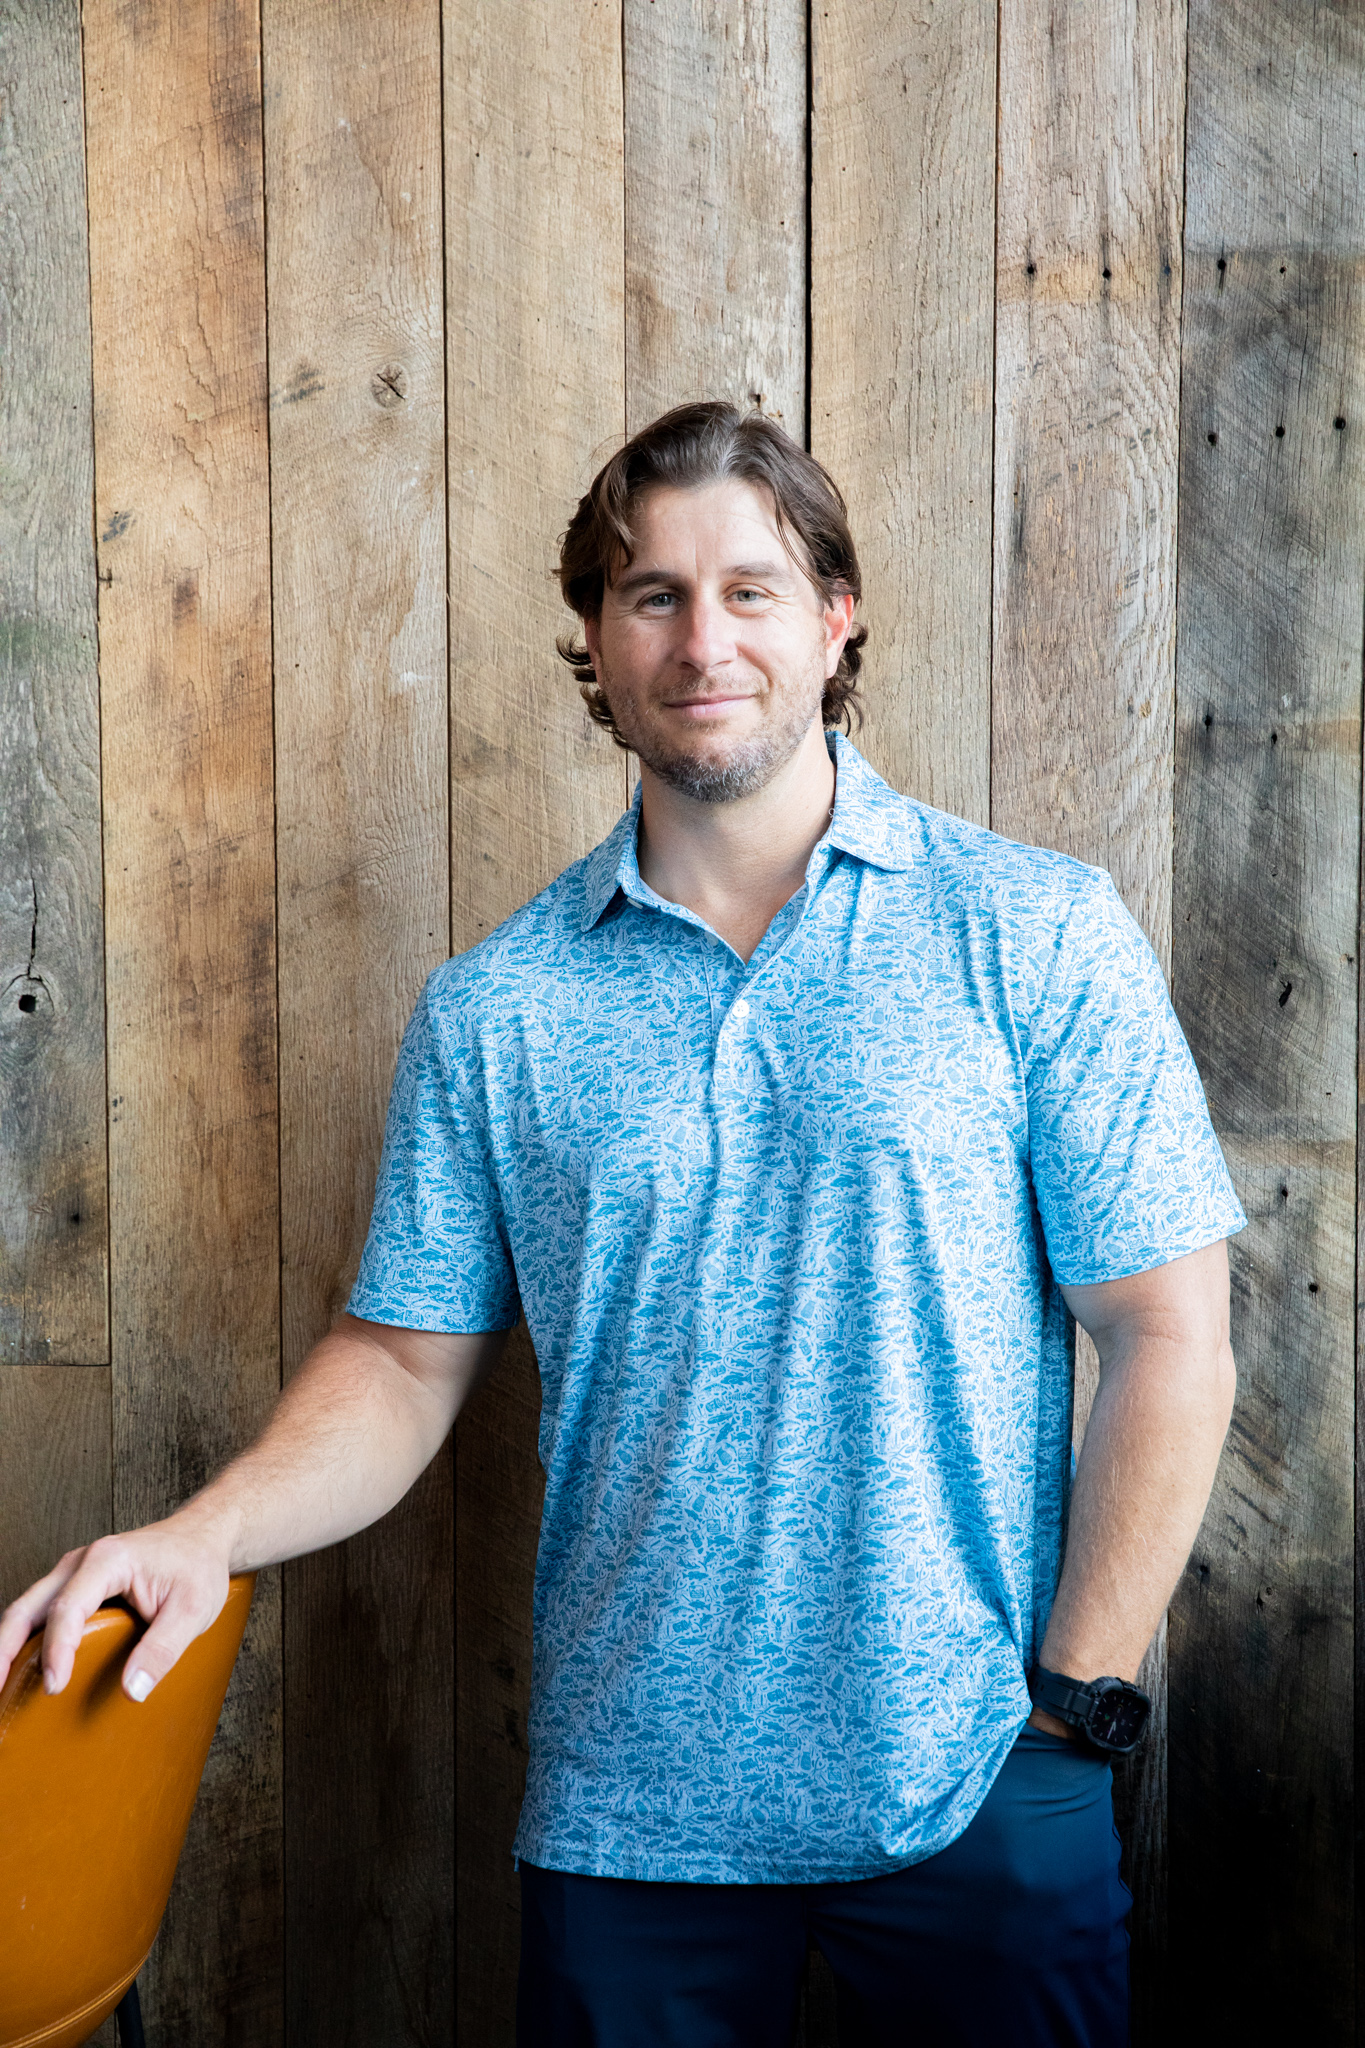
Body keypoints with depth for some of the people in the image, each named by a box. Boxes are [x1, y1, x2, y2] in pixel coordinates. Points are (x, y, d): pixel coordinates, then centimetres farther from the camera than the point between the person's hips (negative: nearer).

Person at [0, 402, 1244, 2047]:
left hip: (980, 1794, -1)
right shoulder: (492, 1012, 0)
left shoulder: (1037, 937, -6)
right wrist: (204, 1535, -14)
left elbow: (1167, 1342, -6)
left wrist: (1076, 1700, -9)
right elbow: (409, 1356, 2)